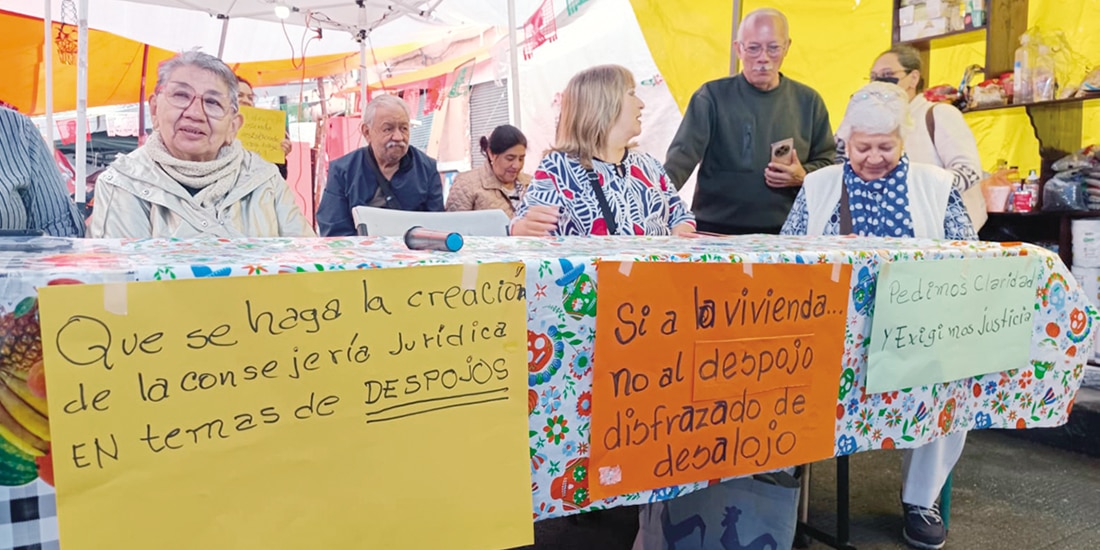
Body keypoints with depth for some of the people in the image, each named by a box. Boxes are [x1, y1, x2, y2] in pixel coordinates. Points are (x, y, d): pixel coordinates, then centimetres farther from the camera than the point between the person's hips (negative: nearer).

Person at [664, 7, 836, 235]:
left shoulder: (807, 101, 8)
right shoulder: (713, 96, -1)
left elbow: (829, 160, 13)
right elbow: (684, 153, -12)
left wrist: (804, 176, -8)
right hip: (716, 231, -2)